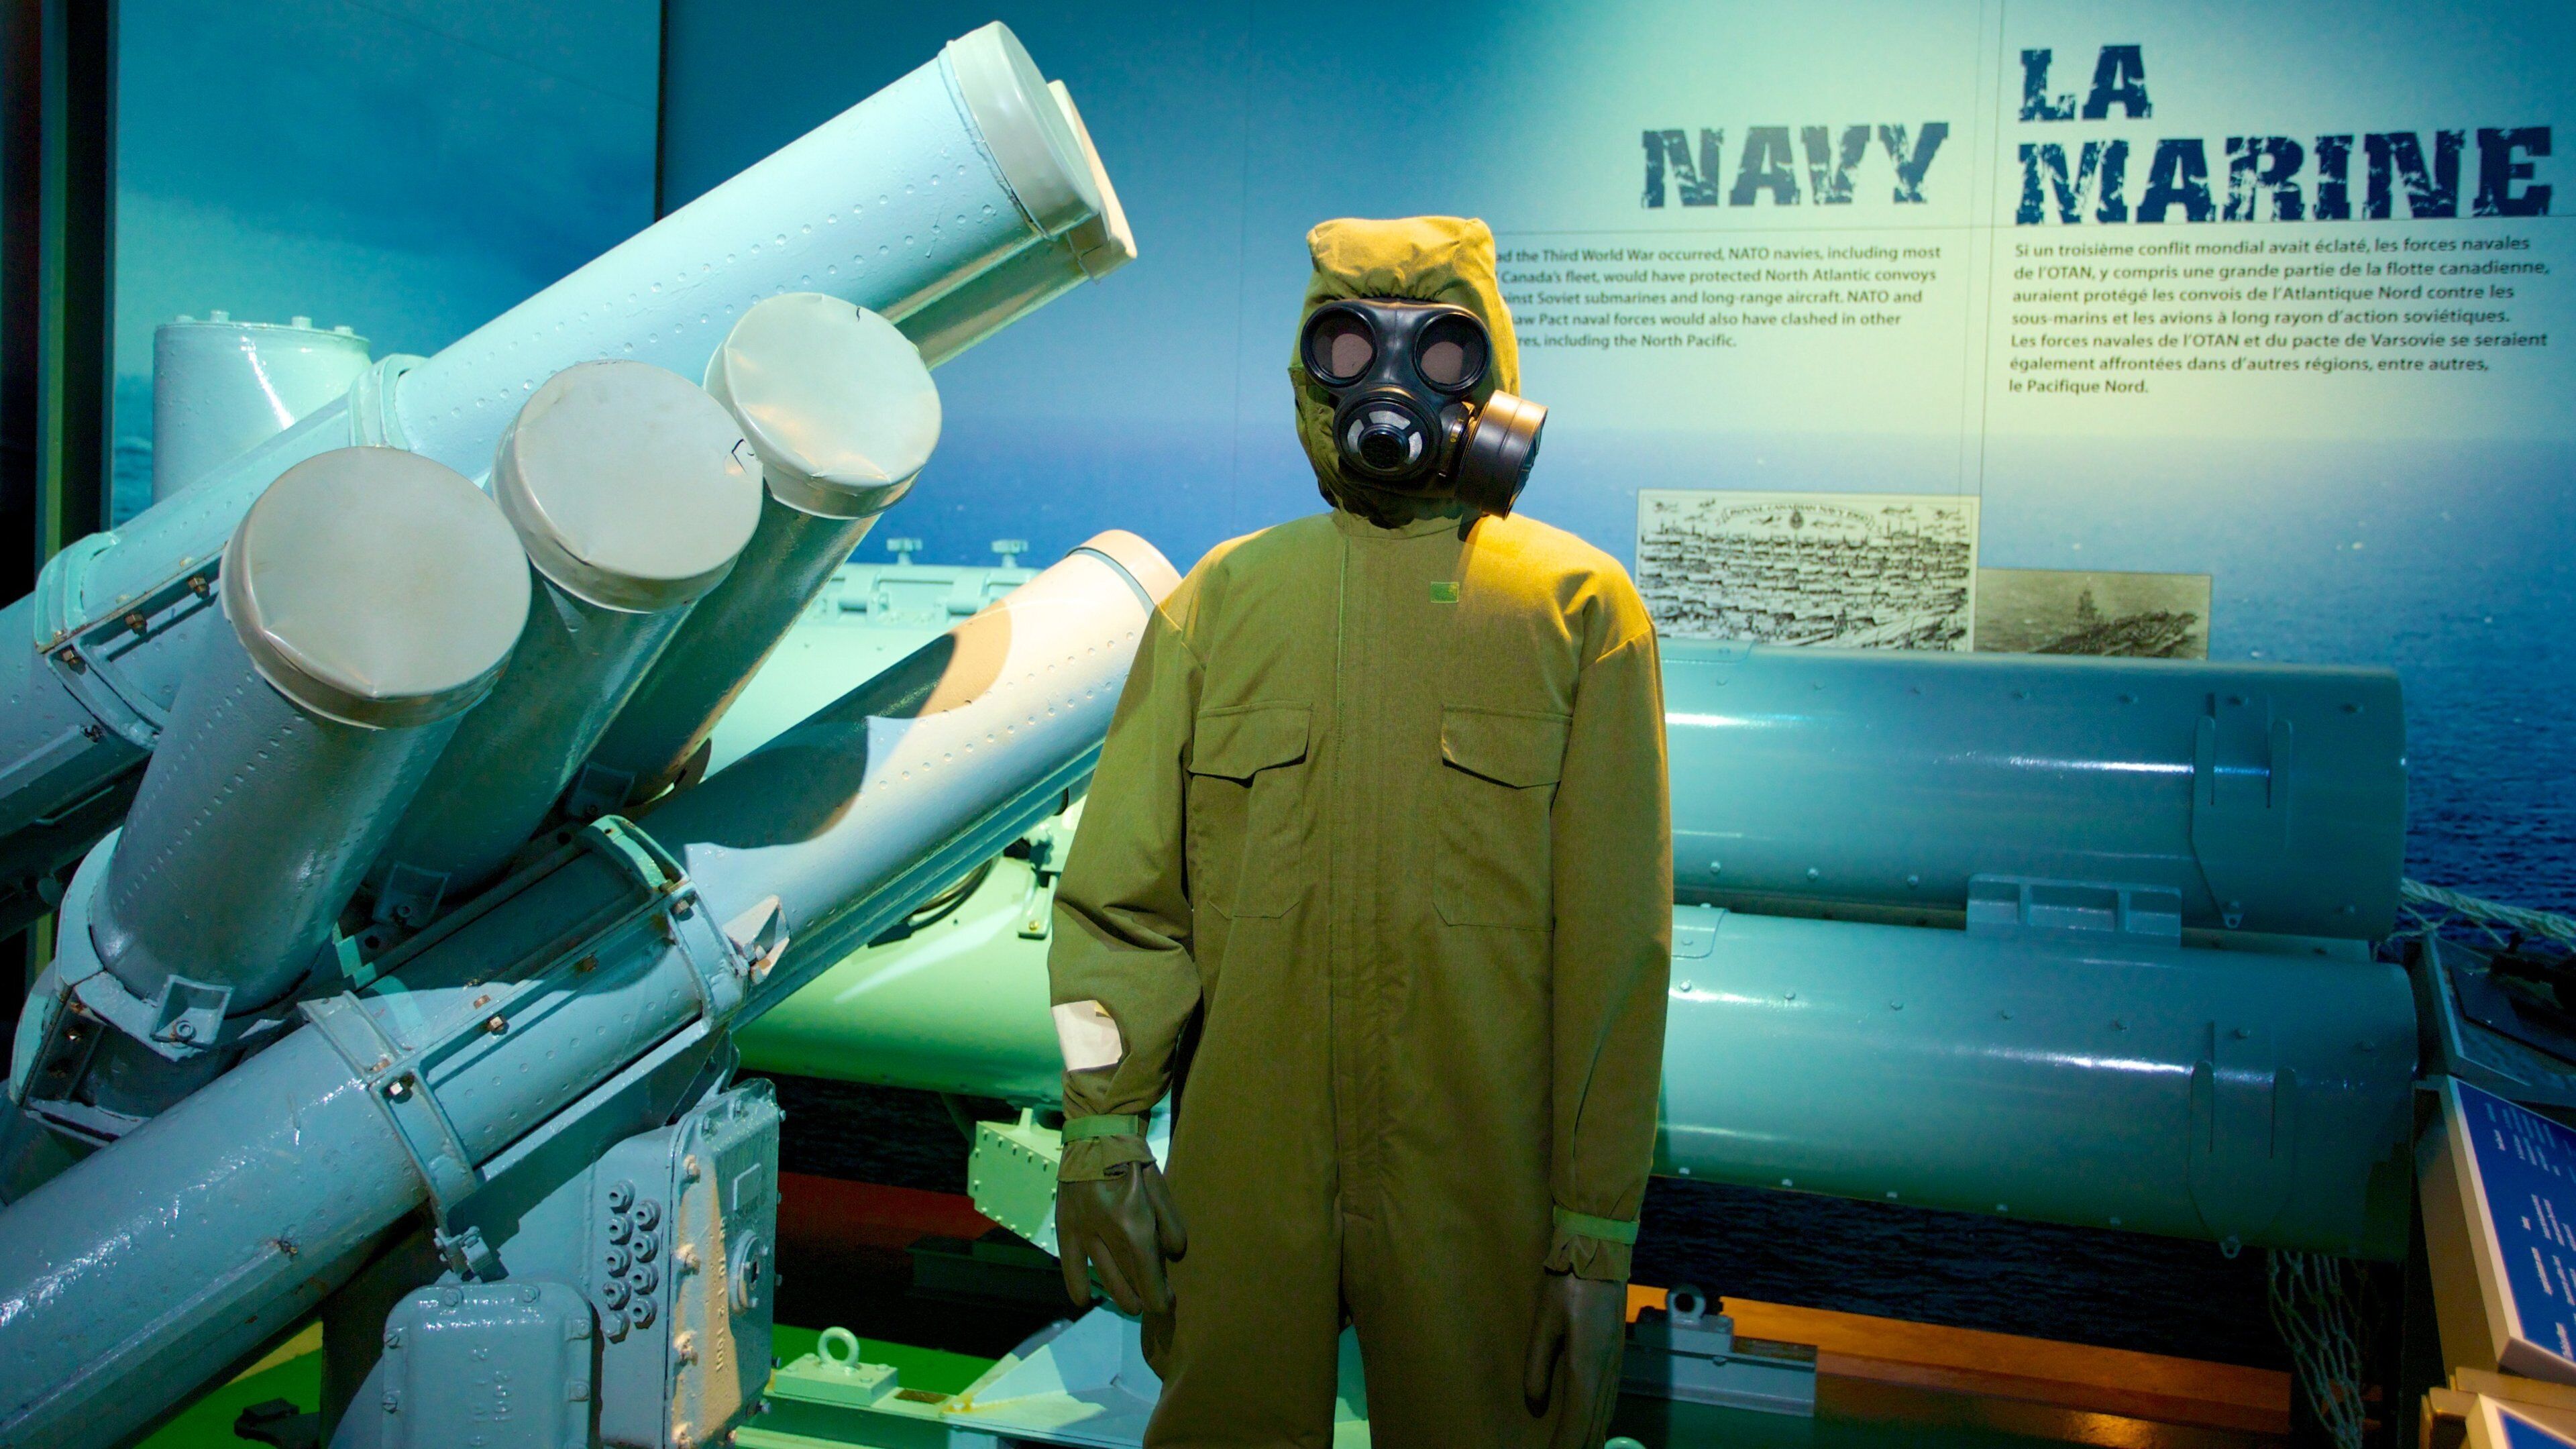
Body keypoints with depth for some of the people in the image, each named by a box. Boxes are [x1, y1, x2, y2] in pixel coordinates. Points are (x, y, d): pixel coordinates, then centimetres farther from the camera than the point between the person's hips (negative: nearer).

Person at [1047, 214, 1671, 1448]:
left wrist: (1597, 1236, -5)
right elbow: (1122, 886, 5)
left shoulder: (1579, 610, 0)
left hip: (1477, 1196, -1)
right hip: (1240, 1191, 2)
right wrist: (1103, 1128, -5)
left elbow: (1617, 940, -3)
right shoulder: (1222, 598, 6)